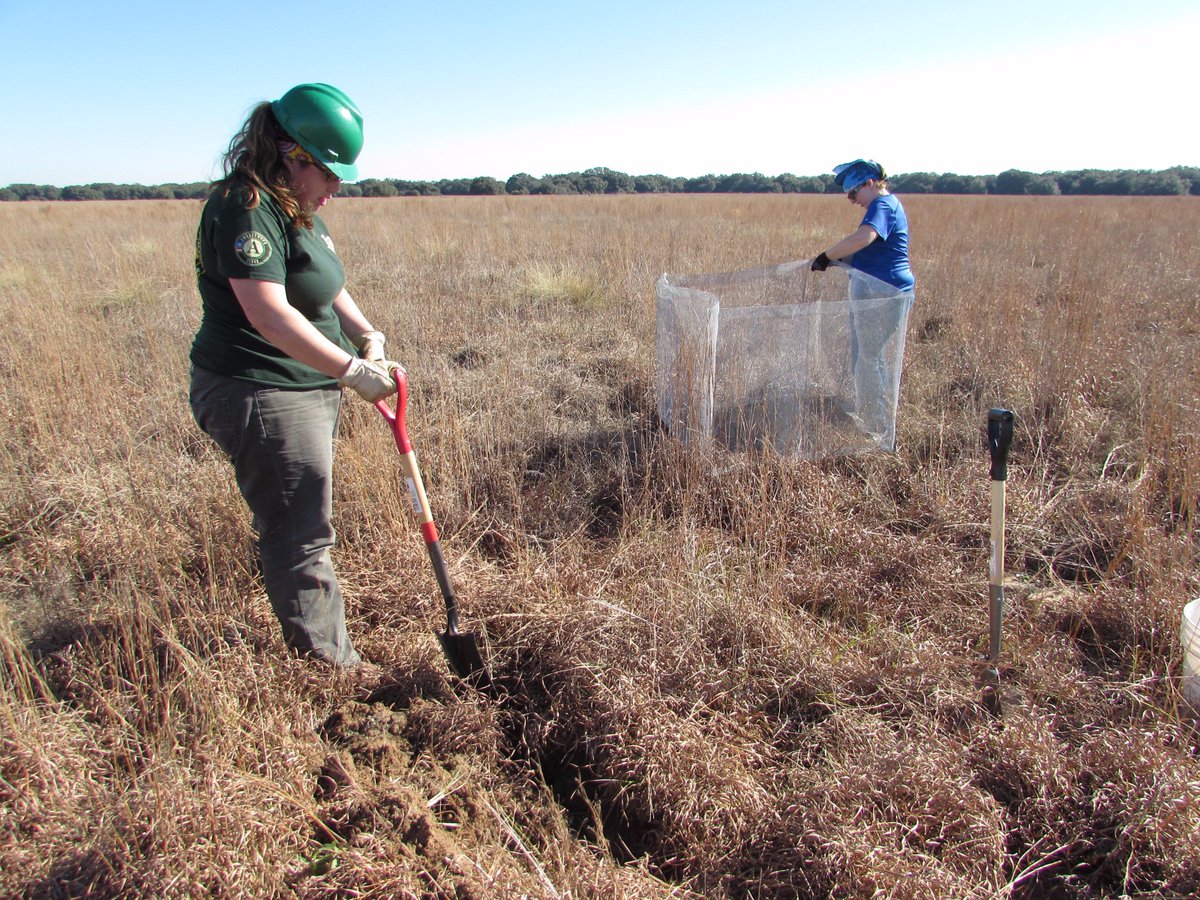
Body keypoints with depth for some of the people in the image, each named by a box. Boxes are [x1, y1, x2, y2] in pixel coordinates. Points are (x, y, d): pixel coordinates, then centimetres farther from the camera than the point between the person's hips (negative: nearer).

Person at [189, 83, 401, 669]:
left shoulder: (295, 208, 13)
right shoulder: (247, 210, -20)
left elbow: (328, 287, 17)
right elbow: (270, 315, -29)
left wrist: (367, 337, 0)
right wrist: (351, 369, -28)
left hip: (308, 388, 11)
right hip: (260, 397, -11)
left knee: (302, 528, 21)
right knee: (301, 538, -3)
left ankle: (319, 652, 38)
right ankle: (331, 666, 9)